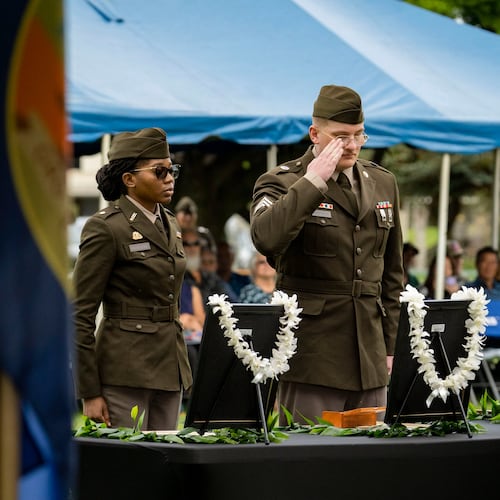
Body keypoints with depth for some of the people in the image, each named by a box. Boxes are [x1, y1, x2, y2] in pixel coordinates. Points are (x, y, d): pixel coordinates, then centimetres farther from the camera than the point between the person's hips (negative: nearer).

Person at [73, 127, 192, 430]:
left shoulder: (170, 225, 14)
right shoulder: (106, 228, -9)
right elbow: (80, 314, -11)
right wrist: (90, 393, -14)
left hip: (170, 369, 7)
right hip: (126, 369, -7)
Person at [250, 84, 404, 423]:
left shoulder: (383, 183, 14)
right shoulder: (281, 182, -2)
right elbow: (265, 239, -25)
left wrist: (389, 345, 15)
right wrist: (313, 181, -20)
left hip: (369, 354, 5)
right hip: (311, 355, -5)